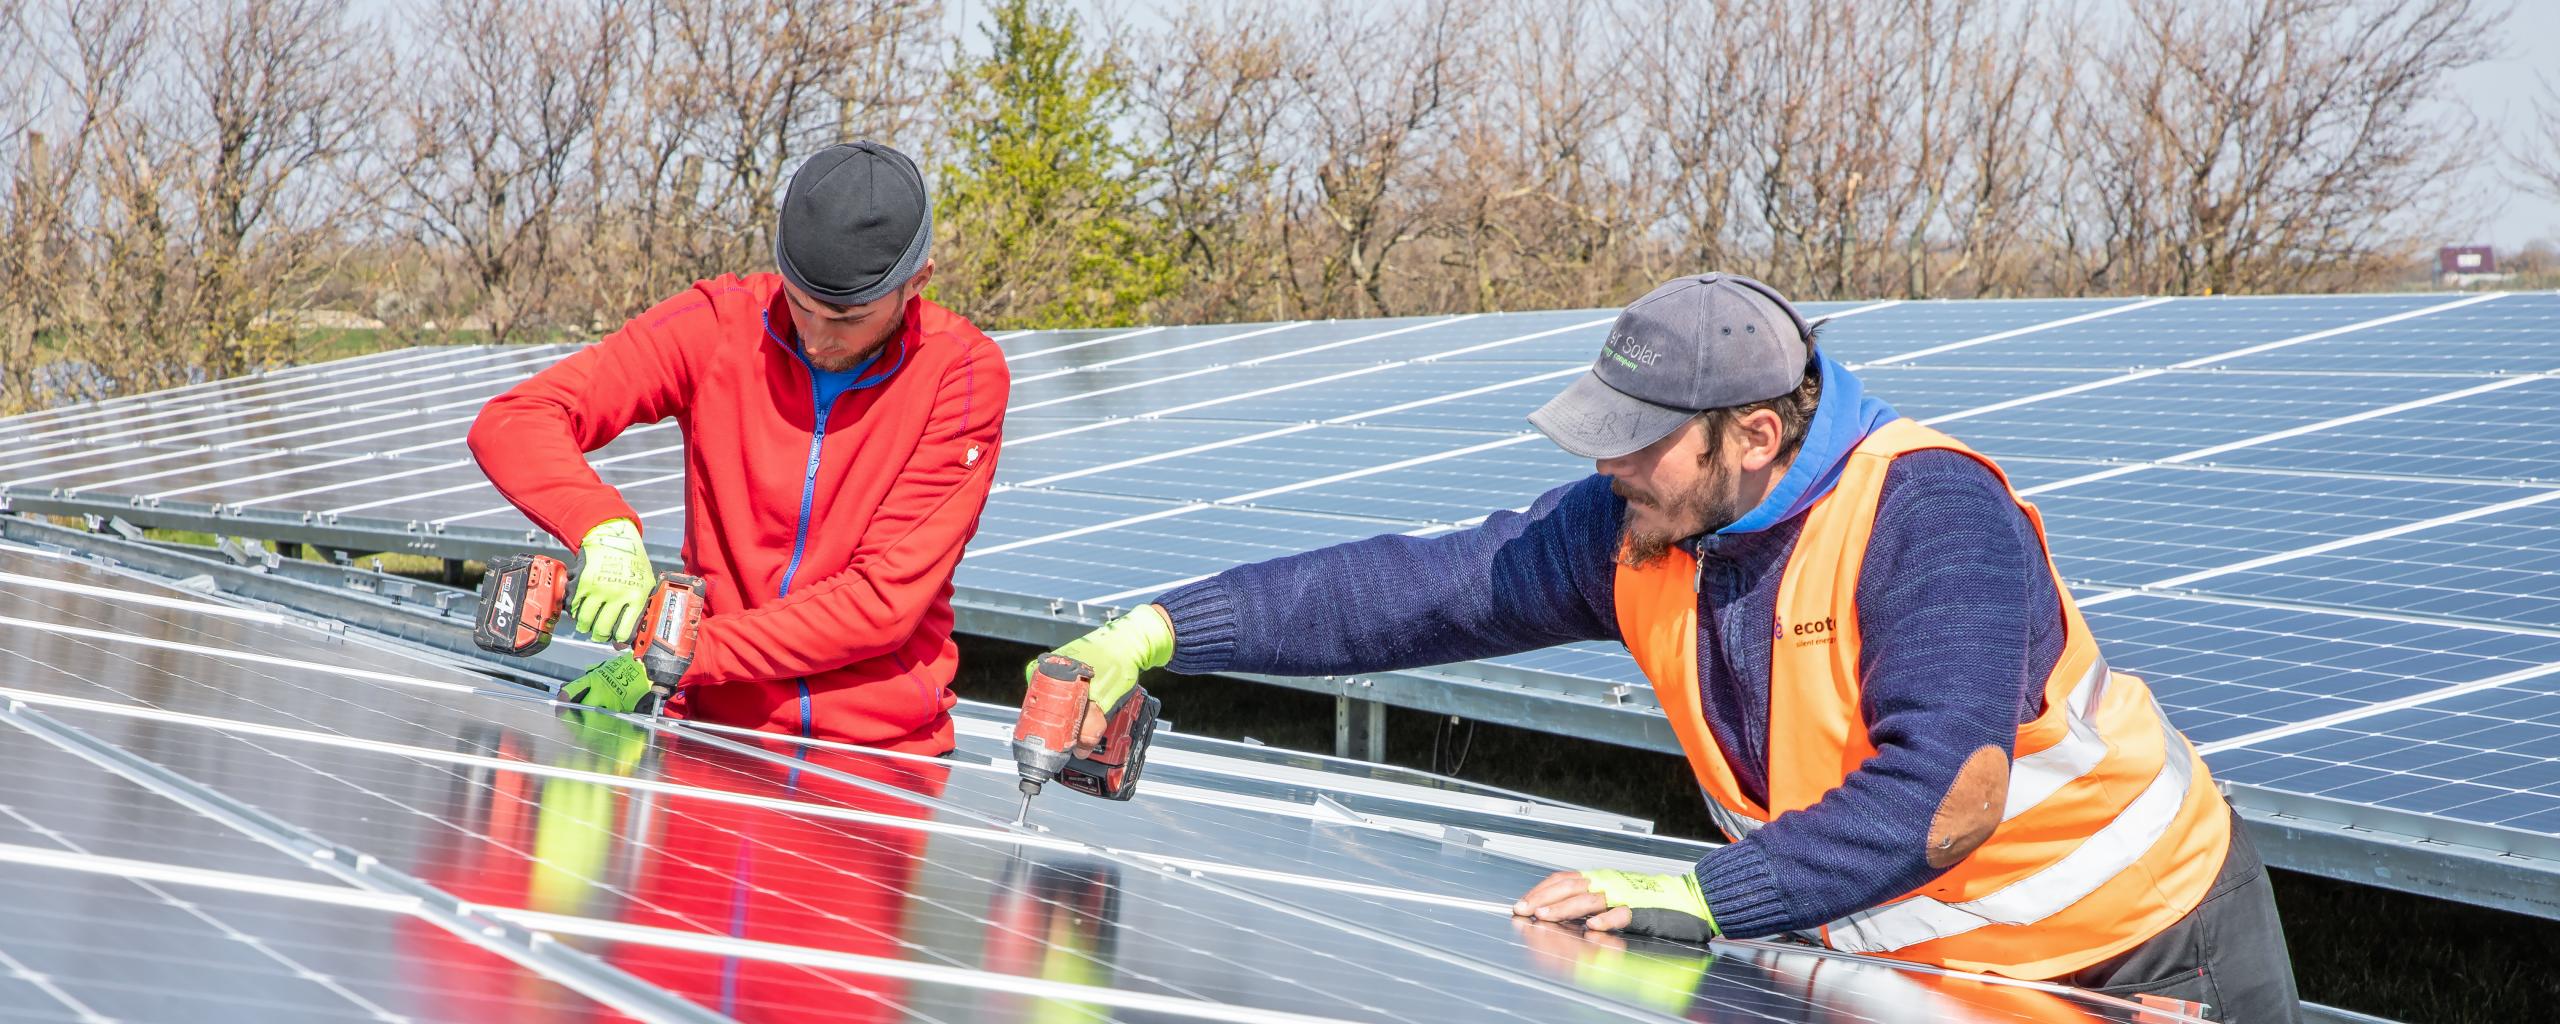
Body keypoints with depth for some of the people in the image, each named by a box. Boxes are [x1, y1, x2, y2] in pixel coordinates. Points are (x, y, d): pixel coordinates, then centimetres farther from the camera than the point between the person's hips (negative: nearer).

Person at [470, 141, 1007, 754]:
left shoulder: (963, 374, -8)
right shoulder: (721, 323, -3)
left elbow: (886, 601, -13)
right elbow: (513, 423, -5)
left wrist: (680, 656, -18)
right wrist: (606, 530, -25)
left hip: (885, 757, -1)